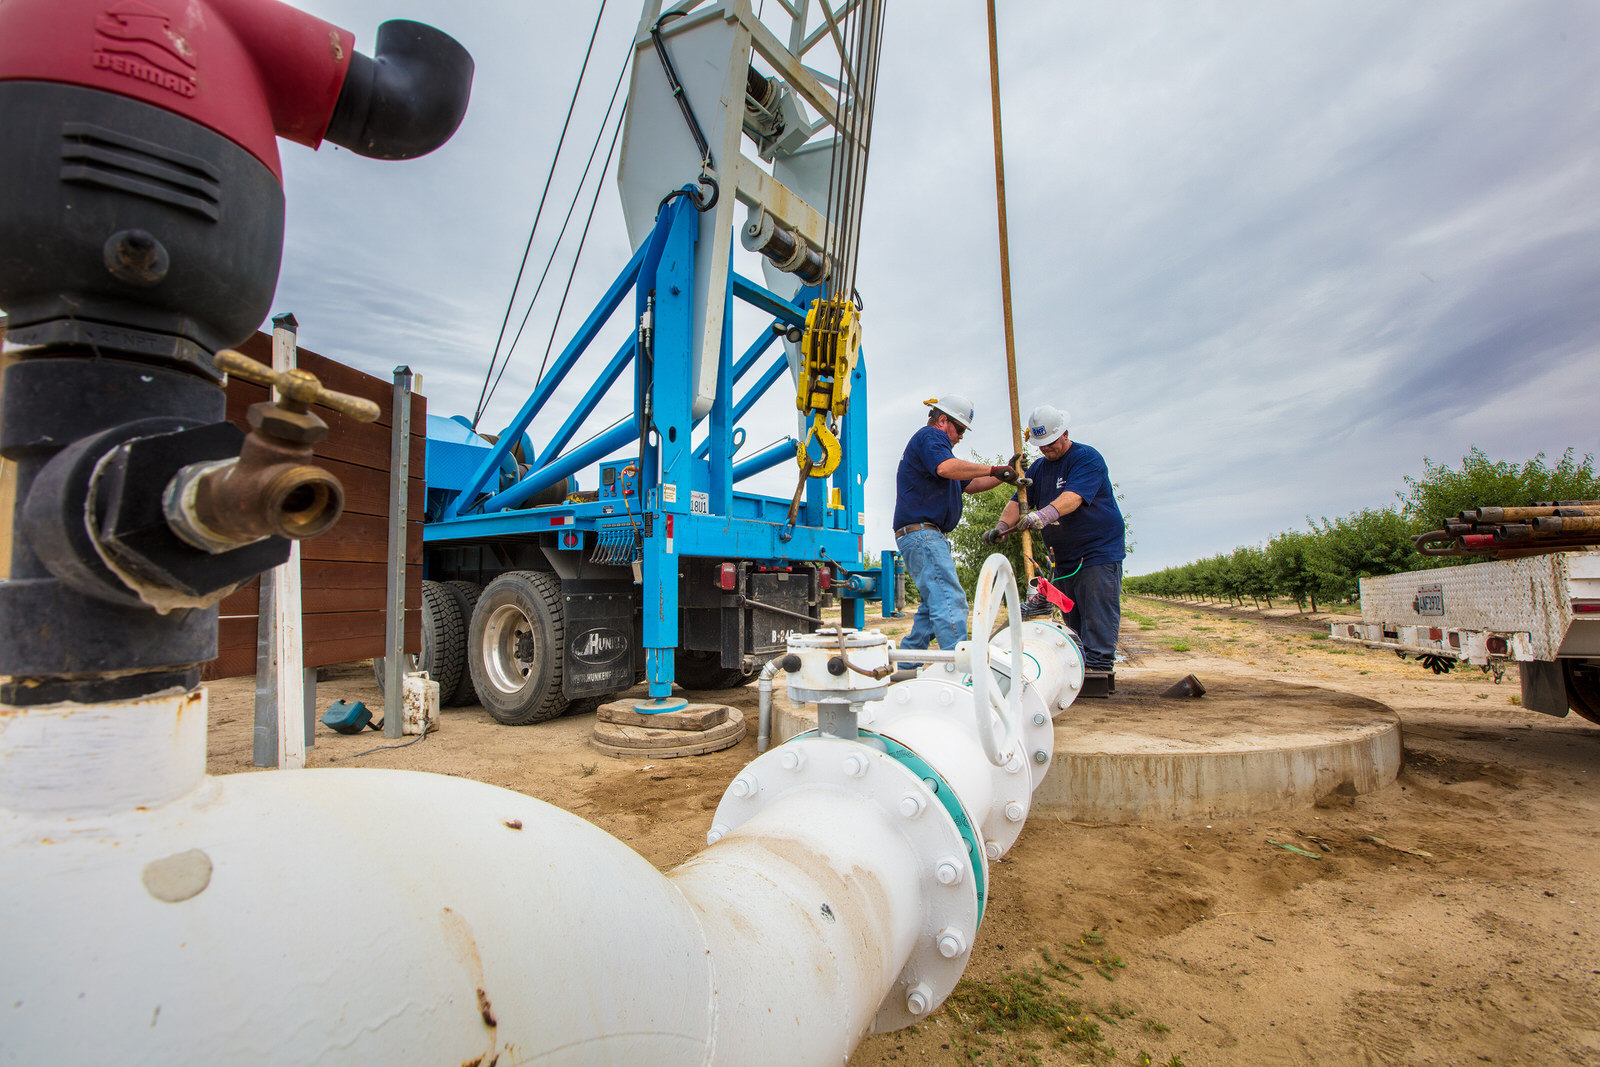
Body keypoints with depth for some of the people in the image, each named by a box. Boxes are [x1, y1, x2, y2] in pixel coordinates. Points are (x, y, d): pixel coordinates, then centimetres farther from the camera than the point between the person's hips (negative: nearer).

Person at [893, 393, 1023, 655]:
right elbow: (946, 467, -26)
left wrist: (1005, 475, 14)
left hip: (925, 535, 11)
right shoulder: (929, 436, -3)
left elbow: (968, 484, 27)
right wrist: (995, 470, -18)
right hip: (921, 532, -11)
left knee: (933, 604, 13)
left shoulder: (932, 442, 30)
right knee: (950, 602, -17)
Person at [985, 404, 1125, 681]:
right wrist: (1002, 526, -17)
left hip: (1099, 552, -7)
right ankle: (1078, 669, 16)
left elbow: (1073, 497, -28)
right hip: (1063, 557, 7)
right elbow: (1018, 501, 3)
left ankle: (1099, 670, -6)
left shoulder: (1087, 458, -10)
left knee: (1098, 616, -9)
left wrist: (1044, 514, -46)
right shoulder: (1038, 467, 12)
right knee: (1073, 619, 10)